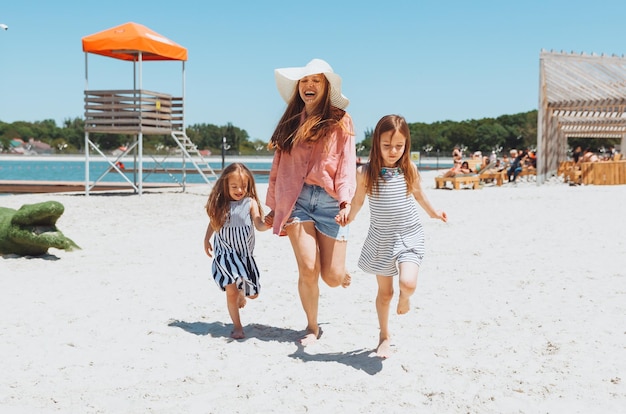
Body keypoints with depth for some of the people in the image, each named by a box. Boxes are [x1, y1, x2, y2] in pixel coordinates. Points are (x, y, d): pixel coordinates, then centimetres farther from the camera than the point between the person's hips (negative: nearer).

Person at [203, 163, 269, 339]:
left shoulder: (250, 203, -8)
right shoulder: (220, 204, -3)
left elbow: (259, 225, -16)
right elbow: (213, 222, 13)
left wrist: (269, 224, -35)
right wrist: (207, 239, 11)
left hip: (245, 254, 1)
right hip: (225, 254, -1)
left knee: (253, 293, 10)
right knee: (230, 290, -10)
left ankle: (241, 293, 48)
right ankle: (237, 327, 5)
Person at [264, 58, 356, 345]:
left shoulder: (339, 120, 4)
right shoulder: (291, 122, 13)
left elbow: (347, 165, -4)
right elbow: (278, 167, 15)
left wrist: (345, 200, -18)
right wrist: (273, 206, 14)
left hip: (329, 200, -2)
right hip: (296, 198, 2)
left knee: (332, 277, -2)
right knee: (307, 269, -9)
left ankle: (342, 272, 38)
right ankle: (312, 327, 13)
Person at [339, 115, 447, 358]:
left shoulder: (410, 170, -6)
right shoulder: (366, 173, -11)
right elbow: (358, 200, 6)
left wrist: (433, 213, 27)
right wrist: (348, 218, -11)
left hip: (409, 237, 0)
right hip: (381, 239, 0)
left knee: (408, 282, -22)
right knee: (384, 291, 11)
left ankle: (404, 298, 15)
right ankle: (384, 336, 32)